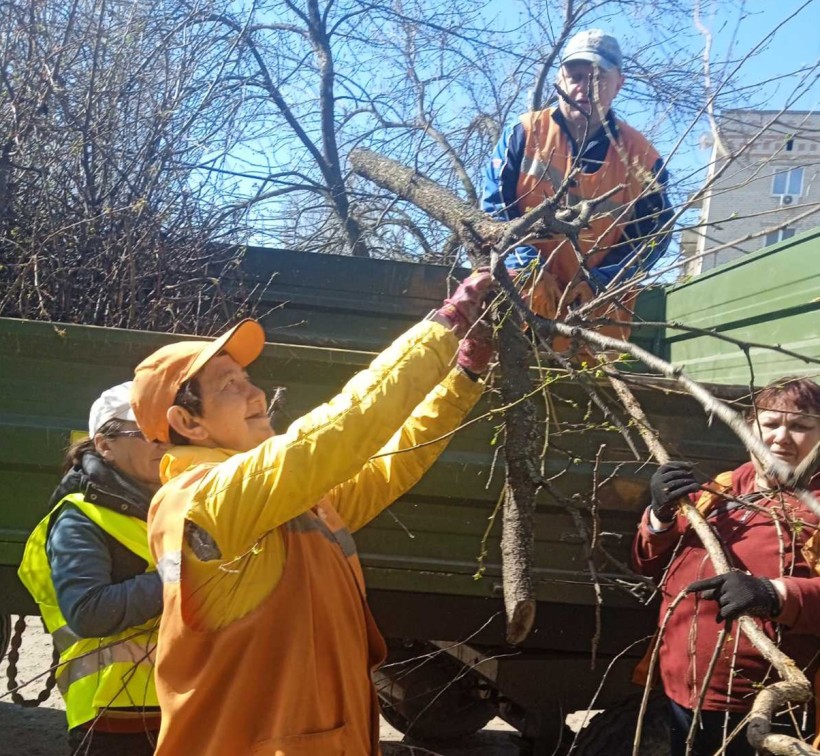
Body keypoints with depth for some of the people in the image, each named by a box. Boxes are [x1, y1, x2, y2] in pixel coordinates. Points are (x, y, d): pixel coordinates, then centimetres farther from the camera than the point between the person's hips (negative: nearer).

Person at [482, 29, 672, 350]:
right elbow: (494, 205, -3)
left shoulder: (640, 155, 2)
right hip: (519, 297, 0)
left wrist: (597, 282, -15)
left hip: (597, 310, 1)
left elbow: (655, 232, 1)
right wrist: (529, 269, -18)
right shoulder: (525, 133, 1)